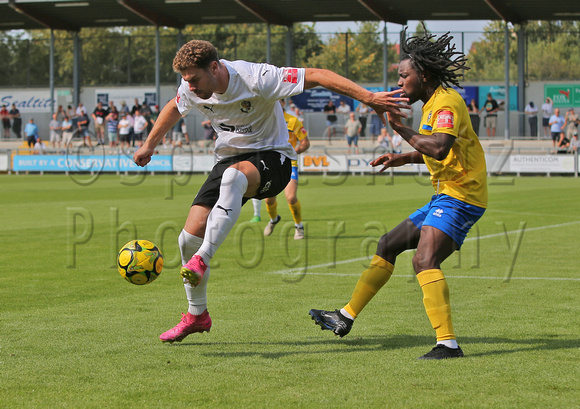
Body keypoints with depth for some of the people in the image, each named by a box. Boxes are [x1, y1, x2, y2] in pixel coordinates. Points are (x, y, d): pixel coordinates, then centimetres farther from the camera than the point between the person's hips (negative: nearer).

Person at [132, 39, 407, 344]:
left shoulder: (257, 79, -24)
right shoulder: (191, 90, -6)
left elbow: (317, 76, -24)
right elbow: (174, 108, 19)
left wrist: (368, 97, -29)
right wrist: (149, 145, 27)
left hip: (271, 157, -6)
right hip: (230, 158, 6)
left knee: (234, 175, -43)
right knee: (190, 236, -5)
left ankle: (201, 260, -43)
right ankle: (197, 315, 16)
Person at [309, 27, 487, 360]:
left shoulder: (447, 101, -16)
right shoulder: (432, 103, 15)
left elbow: (440, 148, -34)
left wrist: (401, 128, -23)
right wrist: (404, 158, 17)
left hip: (460, 197, -11)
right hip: (445, 197, 11)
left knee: (424, 260, -27)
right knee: (388, 245, 18)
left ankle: (448, 344, -31)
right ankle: (346, 317, 30)